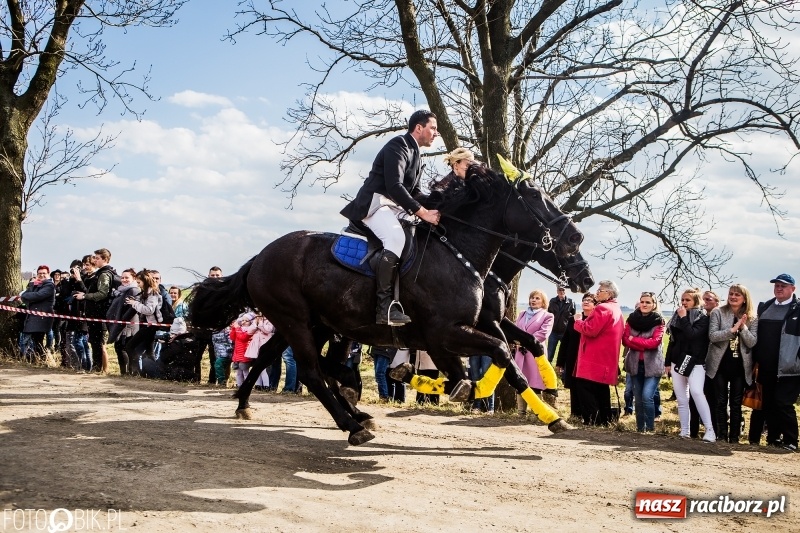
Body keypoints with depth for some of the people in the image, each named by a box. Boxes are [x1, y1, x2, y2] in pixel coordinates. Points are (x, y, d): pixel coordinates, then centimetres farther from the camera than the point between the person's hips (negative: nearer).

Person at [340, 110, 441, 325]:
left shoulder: (414, 155, 22)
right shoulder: (399, 146, -10)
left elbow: (414, 192, 23)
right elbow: (394, 186, -22)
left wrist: (430, 211, 5)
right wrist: (422, 212, -23)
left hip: (392, 208, 11)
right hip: (375, 203, -11)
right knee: (396, 237, -34)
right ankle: (384, 306, -38)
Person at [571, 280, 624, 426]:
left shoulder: (603, 308, -15)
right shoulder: (616, 310, 18)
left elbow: (590, 330, -22)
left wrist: (578, 322, -4)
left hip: (594, 360, -10)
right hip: (606, 360, 10)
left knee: (585, 389, -7)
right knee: (601, 391, 14)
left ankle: (592, 422, -11)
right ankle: (605, 421, 17)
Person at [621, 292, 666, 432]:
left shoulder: (659, 321, -4)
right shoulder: (631, 319, 5)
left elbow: (655, 342, -15)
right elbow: (625, 340, -3)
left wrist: (633, 339, -11)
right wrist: (645, 345, -15)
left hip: (652, 364, -4)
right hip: (635, 364, 4)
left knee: (647, 397, -15)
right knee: (638, 399, 8)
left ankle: (650, 428, -2)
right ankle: (640, 428, 18)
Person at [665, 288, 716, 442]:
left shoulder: (702, 318, -4)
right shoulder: (677, 317, 13)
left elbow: (692, 335, -21)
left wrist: (684, 318, -14)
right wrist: (668, 362, 15)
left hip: (695, 362, -6)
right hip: (678, 361, 6)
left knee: (696, 391, -23)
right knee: (681, 399, 6)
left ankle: (710, 430, -21)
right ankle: (685, 431, 11)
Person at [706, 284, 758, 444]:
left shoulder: (752, 318, 2)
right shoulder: (718, 313, -2)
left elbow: (752, 342, -5)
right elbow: (712, 335, -13)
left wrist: (743, 328, -20)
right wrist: (733, 329, -23)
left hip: (740, 365, 1)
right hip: (720, 363, -1)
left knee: (736, 403, 6)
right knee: (721, 401, 4)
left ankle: (734, 437, 13)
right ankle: (721, 435, 12)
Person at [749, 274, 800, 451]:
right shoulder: (764, 307, 14)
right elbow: (757, 335, 15)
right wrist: (755, 360, 10)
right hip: (766, 368, 6)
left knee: (783, 403, -8)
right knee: (767, 404, 10)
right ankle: (773, 439, 20)